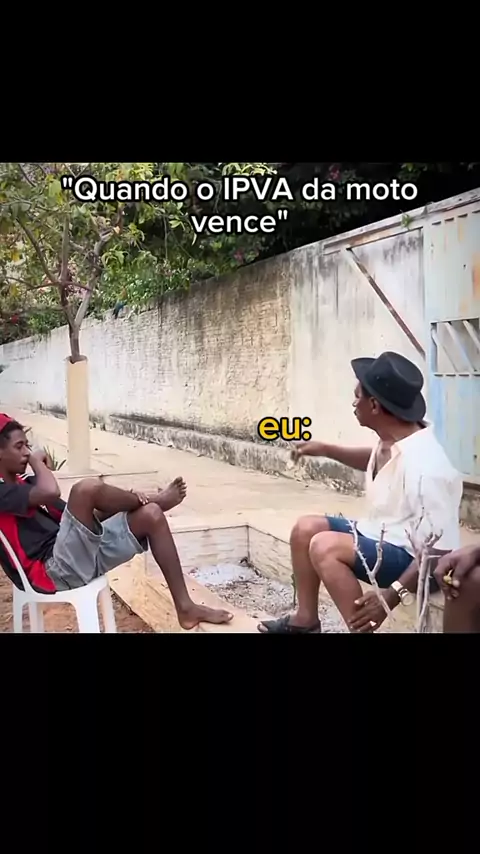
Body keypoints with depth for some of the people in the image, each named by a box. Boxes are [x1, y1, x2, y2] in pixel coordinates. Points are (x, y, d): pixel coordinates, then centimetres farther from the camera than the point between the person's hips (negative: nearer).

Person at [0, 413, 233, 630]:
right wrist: (37, 460, -5)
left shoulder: (25, 483, 21)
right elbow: (51, 492, -28)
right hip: (55, 570, -9)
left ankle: (185, 607, -3)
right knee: (87, 488, -30)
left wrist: (124, 502, 3)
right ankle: (155, 498, 3)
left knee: (151, 515, -3)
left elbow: (70, 516, 19)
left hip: (81, 556, 9)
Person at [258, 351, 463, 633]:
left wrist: (393, 594, -35)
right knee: (306, 528, 10)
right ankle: (306, 619, 18)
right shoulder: (394, 439, -4)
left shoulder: (424, 466, -32)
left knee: (324, 546, -28)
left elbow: (440, 549, -30)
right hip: (382, 534, 10)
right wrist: (326, 449, 17)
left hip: (410, 555, -10)